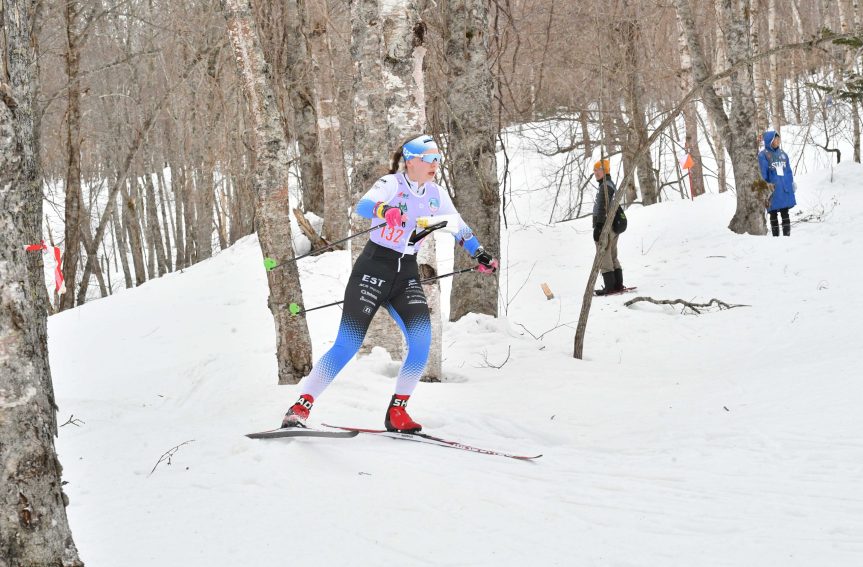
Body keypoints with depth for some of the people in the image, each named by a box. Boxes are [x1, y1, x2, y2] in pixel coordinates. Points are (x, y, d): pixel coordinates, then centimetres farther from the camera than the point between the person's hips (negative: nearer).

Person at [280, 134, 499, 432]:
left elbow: (458, 226, 23)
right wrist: (385, 210, -53)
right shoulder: (391, 184, -12)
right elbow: (362, 206, -32)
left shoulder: (437, 195, 7)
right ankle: (299, 408, -9)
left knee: (421, 339, -16)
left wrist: (480, 254, 20)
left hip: (407, 276, 6)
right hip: (373, 269, -5)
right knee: (348, 344, -13)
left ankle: (397, 412, -5)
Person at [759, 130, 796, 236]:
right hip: (773, 191, -4)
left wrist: (792, 185, 11)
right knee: (773, 214, 7)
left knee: (785, 214, 5)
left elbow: (788, 171, 15)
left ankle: (787, 236, 7)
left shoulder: (782, 154, 10)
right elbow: (762, 174, -7)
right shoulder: (763, 155, -6)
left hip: (785, 190, 4)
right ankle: (776, 237, 13)